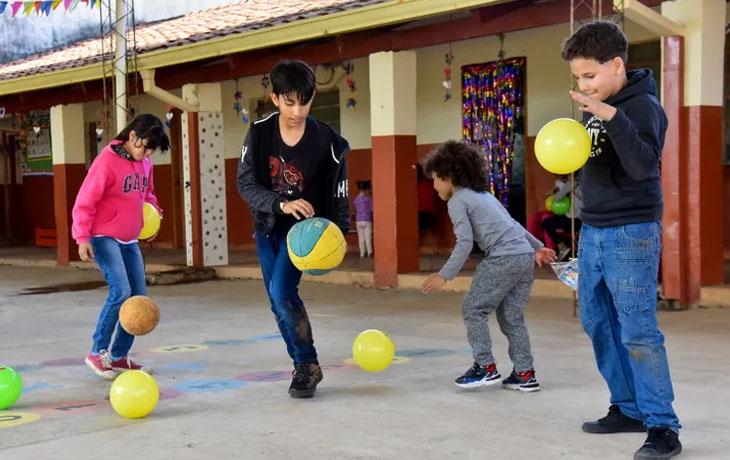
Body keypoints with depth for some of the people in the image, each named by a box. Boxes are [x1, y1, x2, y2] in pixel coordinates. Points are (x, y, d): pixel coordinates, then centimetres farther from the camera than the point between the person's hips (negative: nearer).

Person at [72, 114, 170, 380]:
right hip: (104, 238, -8)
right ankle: (97, 352, -5)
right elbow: (85, 202, -15)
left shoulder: (145, 163, 7)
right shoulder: (107, 160, -15)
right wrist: (82, 238, -20)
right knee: (121, 291, -20)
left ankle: (119, 356, 16)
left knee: (139, 298, 4)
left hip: (130, 241, 8)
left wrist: (153, 208, 4)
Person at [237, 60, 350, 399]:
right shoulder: (259, 133, -11)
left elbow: (338, 196, -7)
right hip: (267, 226, 4)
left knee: (282, 291, -20)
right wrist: (281, 204, -30)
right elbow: (245, 183, -15)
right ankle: (303, 367, 23)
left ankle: (308, 364, -4)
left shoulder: (327, 142, -16)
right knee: (278, 303, 8)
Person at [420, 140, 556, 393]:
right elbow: (511, 222, 28)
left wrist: (445, 275, -10)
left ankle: (485, 367, 4)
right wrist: (536, 246, 32)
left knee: (473, 309, 3)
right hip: (524, 255, 9)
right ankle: (525, 374, 14)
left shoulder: (457, 201, -2)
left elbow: (465, 243, -11)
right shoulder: (483, 194, 25)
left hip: (503, 258, -9)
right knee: (511, 316, 13)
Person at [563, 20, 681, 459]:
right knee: (598, 323, 13)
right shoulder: (595, 107, 10)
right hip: (593, 231, 8)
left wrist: (613, 118, -36)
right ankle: (628, 408, 25)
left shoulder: (643, 105, -12)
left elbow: (644, 166, -26)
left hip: (631, 233, -8)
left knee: (638, 332, -10)